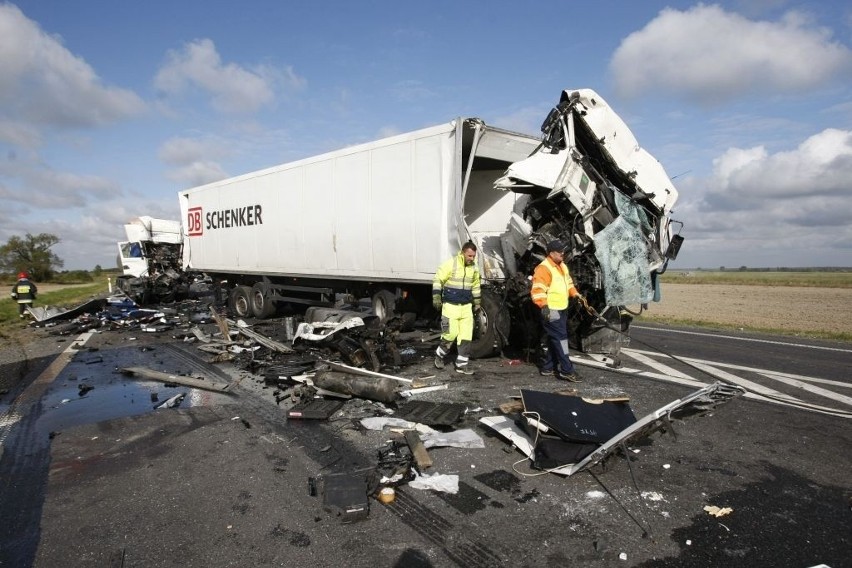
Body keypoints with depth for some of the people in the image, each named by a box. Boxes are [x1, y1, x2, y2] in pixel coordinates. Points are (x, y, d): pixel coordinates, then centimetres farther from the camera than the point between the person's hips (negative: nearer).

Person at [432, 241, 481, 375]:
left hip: (466, 306, 5)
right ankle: (440, 355, 21)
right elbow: (438, 280, -8)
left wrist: (477, 302, 20)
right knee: (451, 333, -5)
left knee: (466, 335, 2)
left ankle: (462, 364, 10)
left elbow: (476, 285, 19)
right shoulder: (451, 264, -11)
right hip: (450, 305, -5)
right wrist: (436, 297, -15)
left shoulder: (474, 268, 7)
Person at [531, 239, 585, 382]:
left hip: (562, 310, 10)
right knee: (560, 338, -9)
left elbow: (568, 283, 28)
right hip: (551, 311, -10)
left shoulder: (562, 266, 15)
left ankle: (547, 367, 24)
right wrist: (543, 306, -34)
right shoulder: (544, 268, -16)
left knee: (555, 339, 14)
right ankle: (566, 370, -4)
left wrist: (575, 294, 13)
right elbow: (537, 290, -24)